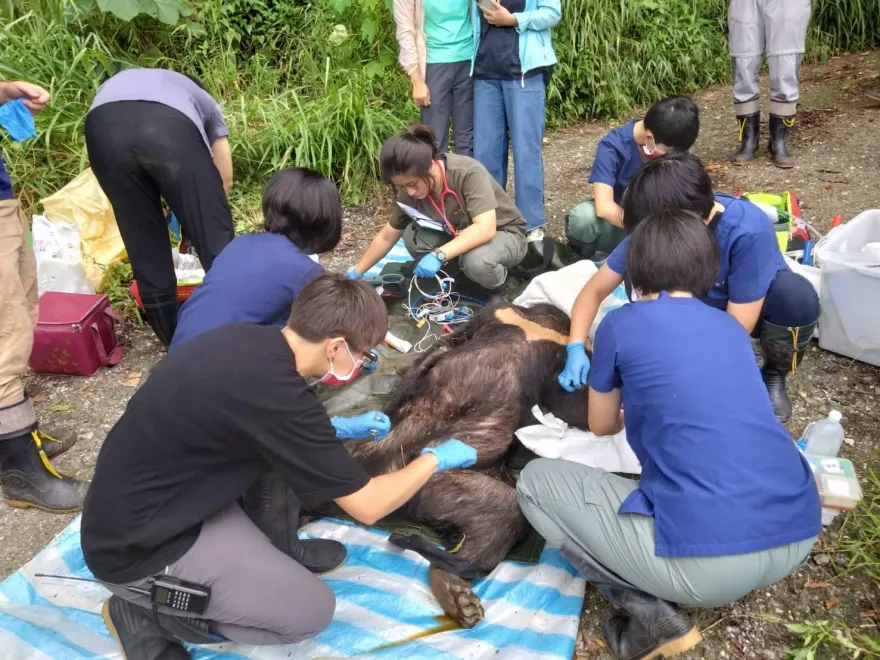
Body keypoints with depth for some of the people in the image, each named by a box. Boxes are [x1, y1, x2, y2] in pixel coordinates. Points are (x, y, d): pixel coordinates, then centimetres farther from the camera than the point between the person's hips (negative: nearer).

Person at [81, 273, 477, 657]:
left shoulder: (250, 340, -6)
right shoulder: (273, 391, -30)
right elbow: (368, 507, -20)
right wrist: (435, 459, -3)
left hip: (137, 505, 9)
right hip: (138, 546, -8)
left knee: (292, 449, 6)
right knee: (312, 611, -3)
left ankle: (275, 552, 21)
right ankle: (147, 613, 6)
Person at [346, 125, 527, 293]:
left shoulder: (468, 172, -31)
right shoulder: (410, 192, -14)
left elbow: (485, 228, -40)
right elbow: (386, 238, -1)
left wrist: (439, 255, -48)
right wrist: (356, 273, 0)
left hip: (505, 234, -5)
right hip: (459, 235, 5)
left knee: (476, 260, -38)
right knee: (413, 235, -20)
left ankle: (496, 285, -3)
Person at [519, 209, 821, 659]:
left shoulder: (621, 323, 3)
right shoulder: (731, 326, 18)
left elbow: (602, 425, 20)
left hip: (706, 556, -6)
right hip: (798, 538, 7)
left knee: (535, 482, 11)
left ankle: (650, 610, 1)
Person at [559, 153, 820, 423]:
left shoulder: (748, 232, -36)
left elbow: (737, 328, -31)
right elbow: (595, 290, -17)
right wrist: (576, 347, -33)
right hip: (700, 305, 3)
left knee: (797, 296, -37)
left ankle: (775, 374, -5)